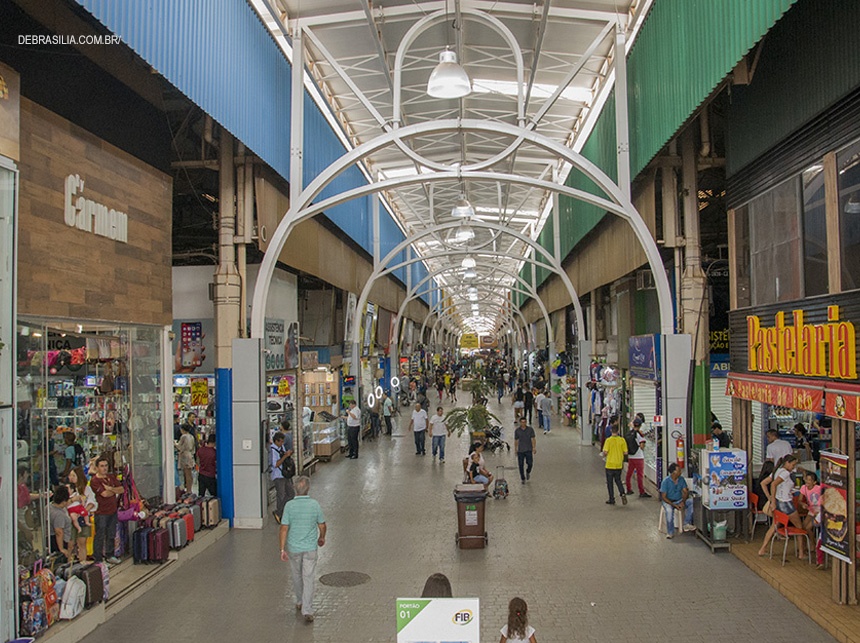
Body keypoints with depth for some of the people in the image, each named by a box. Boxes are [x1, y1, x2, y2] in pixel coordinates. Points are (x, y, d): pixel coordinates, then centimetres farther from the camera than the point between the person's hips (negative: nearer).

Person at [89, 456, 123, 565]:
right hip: (101, 512, -6)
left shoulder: (111, 477, 9)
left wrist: (110, 488, -14)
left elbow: (121, 489, 1)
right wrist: (115, 491, -4)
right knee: (100, 536, 0)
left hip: (113, 511, 6)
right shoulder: (94, 481, -12)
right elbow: (105, 494, -21)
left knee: (111, 535, 16)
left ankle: (110, 556, 28)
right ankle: (98, 559, 9)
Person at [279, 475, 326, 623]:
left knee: (297, 576, 21)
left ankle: (300, 602, 38)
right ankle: (307, 610, -2)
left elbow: (284, 529, -13)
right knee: (308, 579, 4)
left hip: (293, 548, 1)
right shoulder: (315, 504, -10)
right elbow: (322, 526, -1)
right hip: (310, 547, -1)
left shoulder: (289, 505, -13)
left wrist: (282, 549, -7)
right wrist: (321, 538, 19)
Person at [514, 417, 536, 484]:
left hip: (529, 450, -1)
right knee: (521, 465, 0)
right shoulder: (517, 430, 1)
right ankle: (523, 478, 16)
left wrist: (534, 448, -11)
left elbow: (533, 439, -1)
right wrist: (515, 450, 12)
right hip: (520, 450, 1)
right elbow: (516, 441, 9)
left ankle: (528, 472, 27)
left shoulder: (530, 429, -1)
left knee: (530, 463, -6)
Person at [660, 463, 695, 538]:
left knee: (692, 501, -22)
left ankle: (687, 524, -17)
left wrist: (683, 501, -18)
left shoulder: (681, 479, -2)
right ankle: (670, 532, -22)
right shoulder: (666, 481, -15)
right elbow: (663, 497, -14)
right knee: (669, 510, -36)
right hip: (668, 501, -4)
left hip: (679, 500, 4)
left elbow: (685, 492, 1)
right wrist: (674, 505, -23)